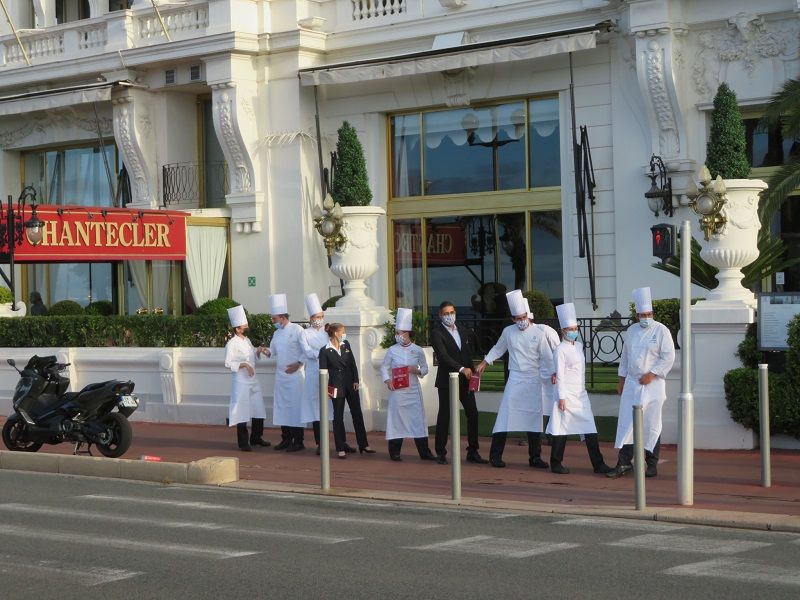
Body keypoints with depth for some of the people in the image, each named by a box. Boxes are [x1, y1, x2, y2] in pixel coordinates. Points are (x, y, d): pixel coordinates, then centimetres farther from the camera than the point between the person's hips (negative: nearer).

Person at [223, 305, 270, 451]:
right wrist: (243, 365, -22)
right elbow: (228, 363, -14)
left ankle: (256, 438, 28)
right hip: (241, 381, -8)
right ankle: (243, 443, 4)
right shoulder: (232, 343, -12)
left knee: (259, 410, 12)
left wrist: (258, 351, 4)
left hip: (253, 379, 8)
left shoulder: (247, 340, 12)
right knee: (242, 412, -4)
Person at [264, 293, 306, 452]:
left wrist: (298, 363, -15)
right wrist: (267, 351, 1)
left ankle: (298, 441, -2)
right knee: (282, 406, 9)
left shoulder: (297, 330, -8)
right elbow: (273, 350, 22)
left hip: (294, 374, -7)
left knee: (295, 406, -6)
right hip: (280, 374, 7)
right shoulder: (277, 333, 14)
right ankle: (286, 439, 17)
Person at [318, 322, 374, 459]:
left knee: (357, 413, 8)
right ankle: (341, 448, 9)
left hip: (350, 384, 5)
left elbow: (353, 363, 8)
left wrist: (356, 380, 2)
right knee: (338, 416, 3)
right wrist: (326, 389, -12)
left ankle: (363, 444, 17)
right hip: (336, 386, -5)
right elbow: (323, 371, -7)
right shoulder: (325, 351, -8)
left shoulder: (346, 345, 5)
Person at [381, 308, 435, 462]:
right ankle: (394, 452, 9)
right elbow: (384, 368, 7)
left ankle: (424, 451, 9)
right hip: (397, 390, -1)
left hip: (413, 389, 1)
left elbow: (425, 368, 10)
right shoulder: (392, 351, 1)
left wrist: (417, 371, -10)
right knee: (396, 417, 0)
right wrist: (387, 380, -9)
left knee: (418, 417, 2)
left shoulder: (417, 350, 3)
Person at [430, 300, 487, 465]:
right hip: (447, 380, -5)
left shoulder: (462, 329, 11)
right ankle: (440, 453, 10)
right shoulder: (436, 332, -10)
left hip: (465, 379, 6)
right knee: (444, 416, 1)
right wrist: (461, 369, -27)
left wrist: (470, 369, 9)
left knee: (472, 414, 2)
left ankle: (473, 452, 10)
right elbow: (443, 355, -21)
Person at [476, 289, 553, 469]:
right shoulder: (508, 332, 1)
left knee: (534, 417, 5)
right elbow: (498, 348, 16)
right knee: (505, 415, -7)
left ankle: (535, 457, 14)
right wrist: (485, 361, 10)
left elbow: (546, 357, 1)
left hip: (533, 380, 0)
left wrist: (552, 373, -8)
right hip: (515, 378, 0)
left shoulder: (537, 334, -2)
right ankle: (495, 456, -2)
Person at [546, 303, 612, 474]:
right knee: (562, 429, 0)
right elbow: (560, 375, -12)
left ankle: (598, 464, 3)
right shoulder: (561, 350, -9)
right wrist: (561, 397, -14)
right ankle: (556, 463, 11)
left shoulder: (578, 346, 13)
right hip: (567, 394, -7)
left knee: (590, 428, 2)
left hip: (581, 394, 7)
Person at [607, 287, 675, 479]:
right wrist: (621, 380, 15)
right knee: (626, 422, 1)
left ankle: (652, 464, 8)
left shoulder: (661, 331, -6)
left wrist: (651, 375, -14)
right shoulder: (631, 331, 10)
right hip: (631, 382, 5)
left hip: (652, 384, -5)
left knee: (651, 425, 0)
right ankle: (624, 462, 6)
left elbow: (668, 357, -9)